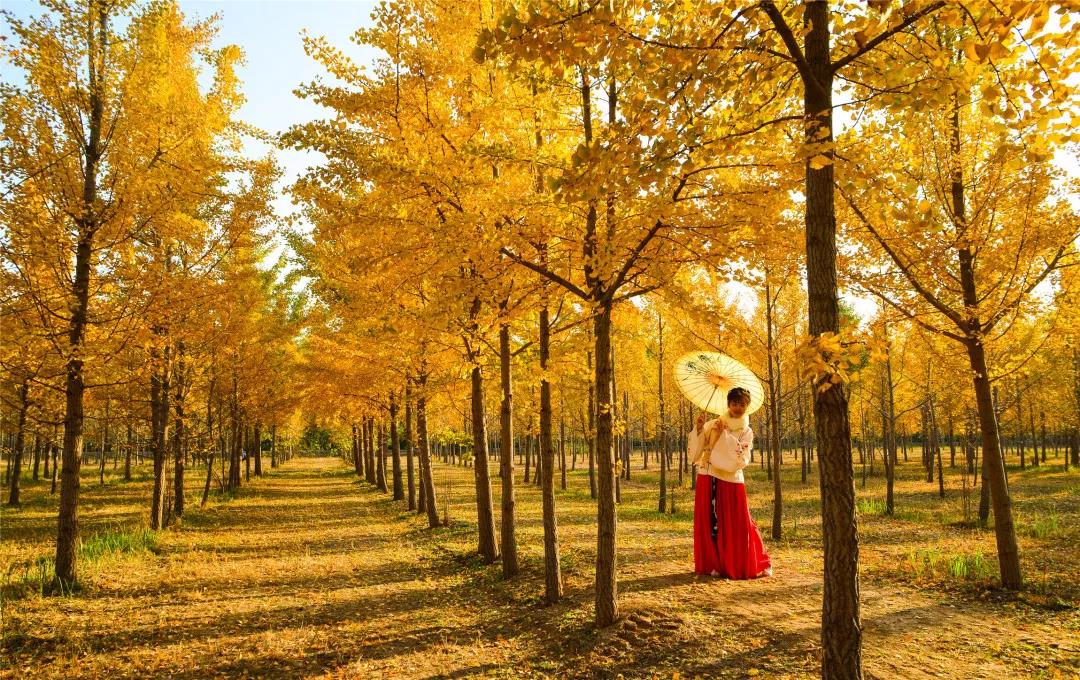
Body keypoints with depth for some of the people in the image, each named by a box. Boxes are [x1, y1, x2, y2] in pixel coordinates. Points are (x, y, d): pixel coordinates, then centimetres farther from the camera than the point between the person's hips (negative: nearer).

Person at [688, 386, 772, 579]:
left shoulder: (746, 432, 3)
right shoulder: (713, 425, 6)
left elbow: (742, 460, -13)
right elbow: (695, 451, 0)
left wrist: (724, 435, -17)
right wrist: (698, 429, -15)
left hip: (731, 481, -1)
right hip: (708, 481, 2)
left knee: (738, 526, 2)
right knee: (710, 523, 4)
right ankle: (714, 564, 17)